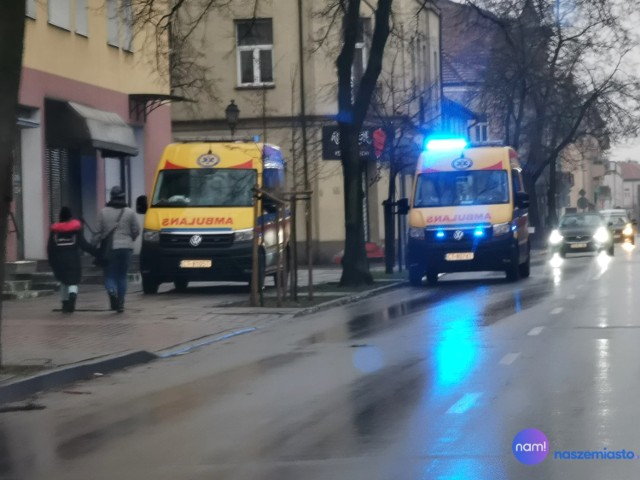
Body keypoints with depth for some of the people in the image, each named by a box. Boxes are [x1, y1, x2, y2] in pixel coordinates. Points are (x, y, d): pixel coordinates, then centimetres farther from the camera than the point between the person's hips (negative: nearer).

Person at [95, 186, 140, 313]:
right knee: (122, 276, 10)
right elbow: (136, 231, 4)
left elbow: (99, 232, -2)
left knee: (109, 275, 5)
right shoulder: (130, 212, 2)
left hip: (109, 249, -1)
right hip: (126, 248, 1)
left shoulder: (103, 212, 0)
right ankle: (120, 303, 8)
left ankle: (112, 291, -26)